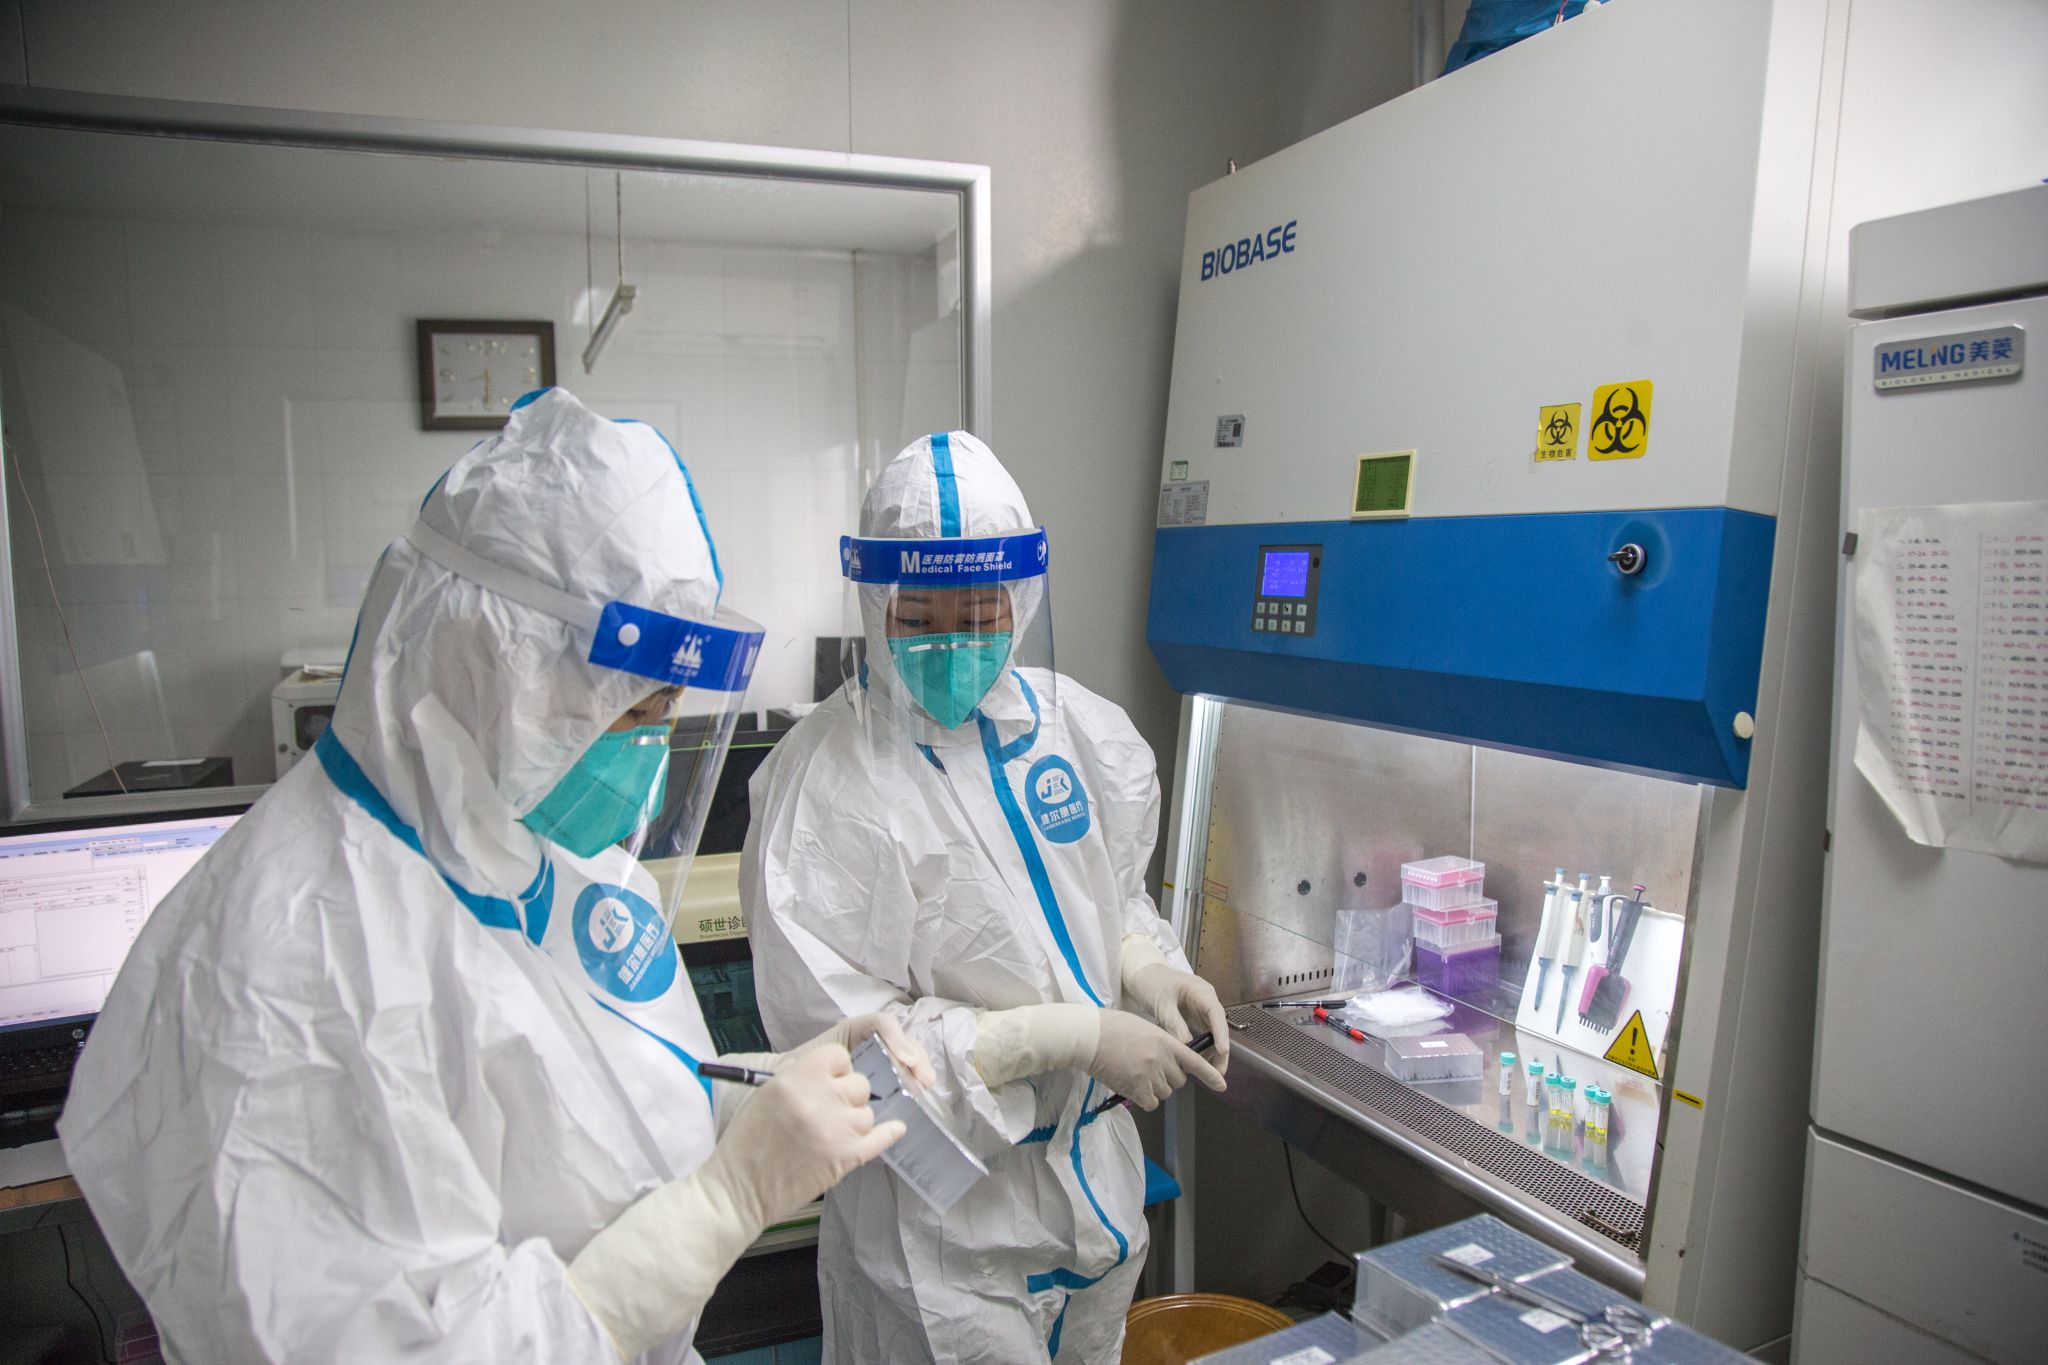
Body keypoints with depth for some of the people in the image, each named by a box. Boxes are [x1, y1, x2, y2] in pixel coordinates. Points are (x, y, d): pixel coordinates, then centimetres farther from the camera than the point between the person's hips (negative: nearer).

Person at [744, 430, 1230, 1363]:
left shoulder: (1072, 720, -3)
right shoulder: (825, 782, -23)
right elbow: (834, 1031, -24)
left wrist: (1144, 965, -10)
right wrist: (1074, 1037, -25)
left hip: (1097, 1173, 7)